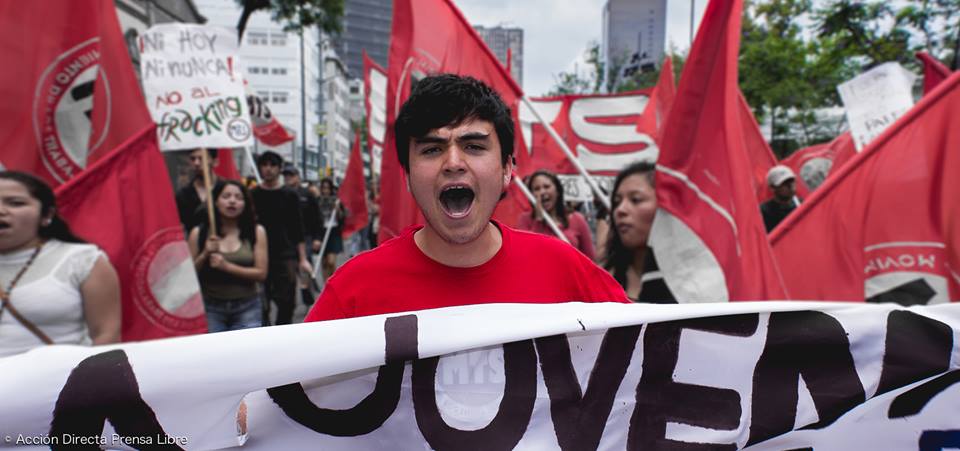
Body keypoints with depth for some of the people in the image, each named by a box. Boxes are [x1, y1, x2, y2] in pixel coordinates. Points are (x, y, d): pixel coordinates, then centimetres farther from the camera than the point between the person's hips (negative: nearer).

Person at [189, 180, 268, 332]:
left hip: (247, 308, 0)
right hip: (210, 307, 0)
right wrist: (205, 254, -14)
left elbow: (261, 273, -5)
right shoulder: (199, 233, 1)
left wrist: (226, 266, -16)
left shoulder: (256, 231, 0)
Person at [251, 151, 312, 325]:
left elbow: (298, 229, 7)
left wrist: (302, 259, 3)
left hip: (286, 256, 0)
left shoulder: (289, 195, 7)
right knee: (261, 306, -1)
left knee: (287, 303, -1)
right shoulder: (252, 196, 6)